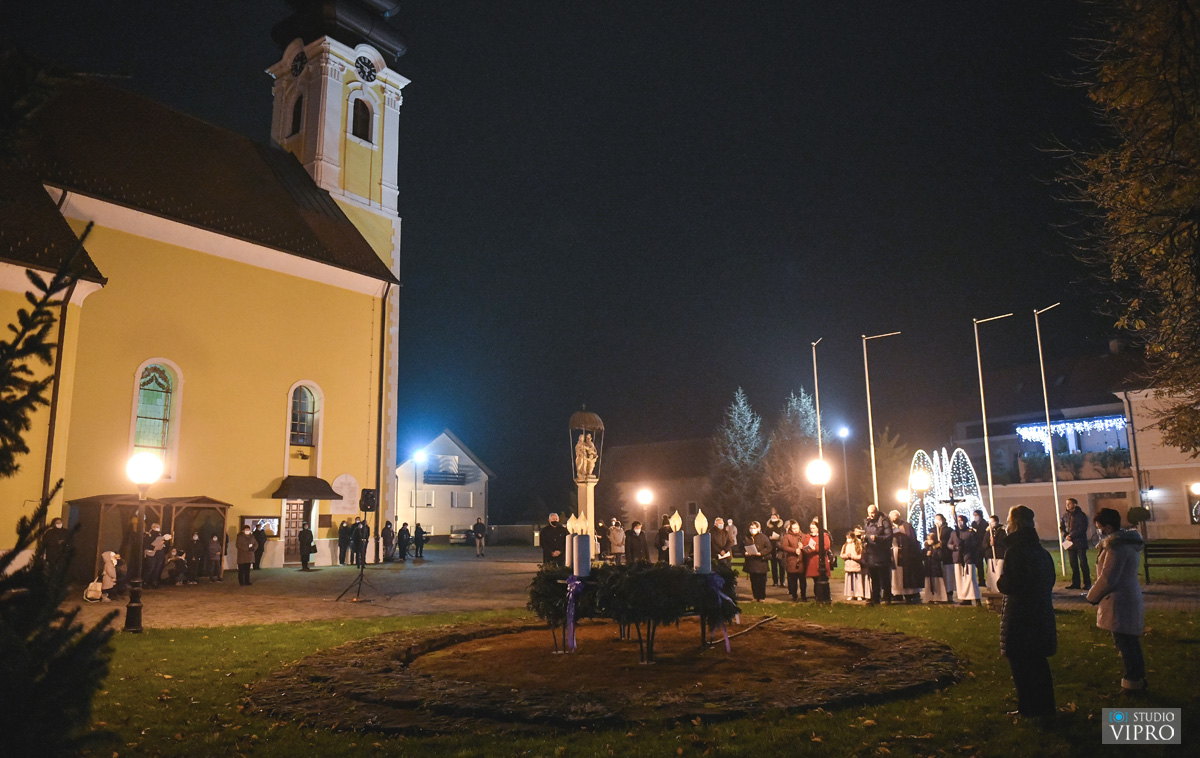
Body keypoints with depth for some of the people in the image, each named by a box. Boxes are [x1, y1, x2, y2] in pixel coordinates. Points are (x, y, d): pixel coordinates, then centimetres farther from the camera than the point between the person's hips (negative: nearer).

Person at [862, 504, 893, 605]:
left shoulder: (884, 522, -7)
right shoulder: (866, 523, 12)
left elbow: (889, 536, -14)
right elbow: (863, 535, 21)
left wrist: (877, 538, -25)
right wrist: (863, 537, -1)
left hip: (882, 556, -6)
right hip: (870, 555, 6)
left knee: (884, 580, 1)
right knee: (874, 580, 13)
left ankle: (887, 599, 12)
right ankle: (875, 600, 20)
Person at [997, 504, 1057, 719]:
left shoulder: (1016, 551, -19)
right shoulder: (1040, 550, 6)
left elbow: (1009, 585, -23)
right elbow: (1050, 581, 14)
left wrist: (999, 579, -2)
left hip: (1019, 617, -8)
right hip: (1042, 614, 8)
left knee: (1020, 663, 4)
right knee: (1038, 662, 18)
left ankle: (1028, 709, 10)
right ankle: (1045, 708, 27)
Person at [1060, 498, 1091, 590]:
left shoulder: (1081, 515, -5)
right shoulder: (1065, 516, 11)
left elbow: (1082, 528, -13)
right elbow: (1061, 527, 12)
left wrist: (1071, 535, -18)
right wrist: (1065, 535, -7)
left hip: (1080, 542, -5)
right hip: (1070, 543, 5)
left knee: (1083, 563, -4)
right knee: (1073, 564, 8)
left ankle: (1087, 583, 3)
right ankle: (1075, 583, 14)